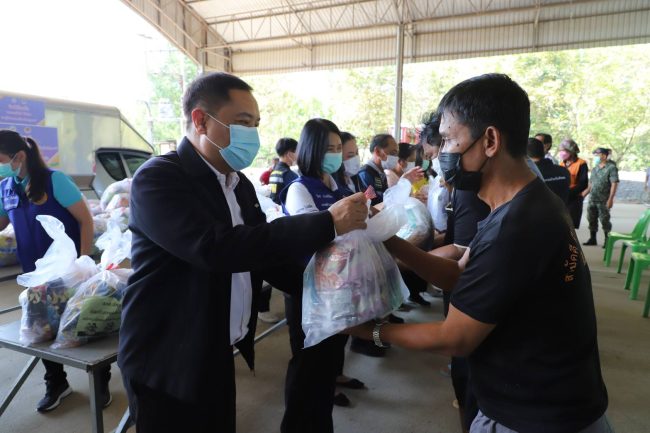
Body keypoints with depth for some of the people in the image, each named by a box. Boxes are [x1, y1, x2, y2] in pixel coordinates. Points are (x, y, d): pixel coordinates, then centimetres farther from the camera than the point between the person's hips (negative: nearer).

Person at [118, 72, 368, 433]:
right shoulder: (158, 178, -19)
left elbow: (260, 251, 9)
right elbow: (218, 249, -34)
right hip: (167, 362, -7)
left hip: (217, 356, 7)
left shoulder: (240, 184, 6)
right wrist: (328, 223, -31)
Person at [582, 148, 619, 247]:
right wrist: (585, 192, 8)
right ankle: (592, 239, 22)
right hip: (592, 199, 6)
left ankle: (607, 240, 12)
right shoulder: (594, 169, 13)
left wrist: (610, 199, -19)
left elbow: (614, 184, -13)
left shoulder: (611, 168, -8)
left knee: (604, 220, 0)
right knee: (592, 219, 10)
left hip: (603, 200, -6)